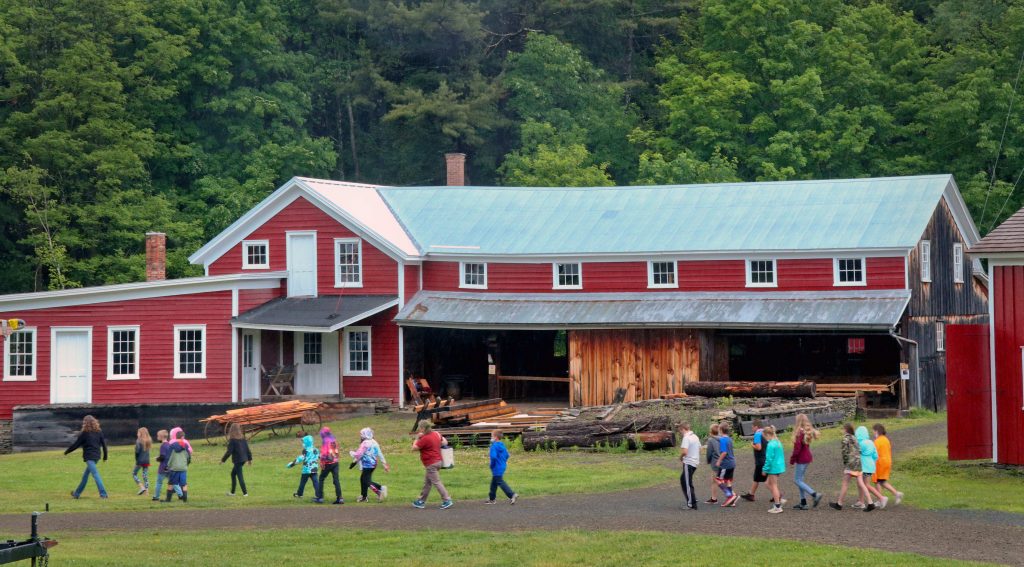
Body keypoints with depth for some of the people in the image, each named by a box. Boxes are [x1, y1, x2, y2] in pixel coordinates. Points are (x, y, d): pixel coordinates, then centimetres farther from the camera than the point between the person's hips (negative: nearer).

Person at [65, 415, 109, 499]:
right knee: (85, 475, 18)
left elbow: (76, 444, -2)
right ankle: (77, 493, 28)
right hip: (96, 456, 7)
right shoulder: (99, 432, 7)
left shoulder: (84, 433, -7)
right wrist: (105, 457, 17)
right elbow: (104, 445, 8)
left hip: (89, 457, -7)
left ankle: (103, 494, -22)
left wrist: (66, 451, 12)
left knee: (95, 475, -12)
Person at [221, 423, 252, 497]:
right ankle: (232, 492, 25)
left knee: (240, 476, -1)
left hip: (237, 460, -8)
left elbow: (229, 452, -16)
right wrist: (250, 459, 21)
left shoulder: (232, 440, -15)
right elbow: (247, 449, 10)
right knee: (233, 474, 20)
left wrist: (223, 460, -5)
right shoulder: (243, 438, 5)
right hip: (243, 459, 8)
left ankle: (245, 493, -1)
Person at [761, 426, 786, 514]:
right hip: (779, 466, 9)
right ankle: (779, 499, 18)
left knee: (774, 486, 1)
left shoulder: (771, 445, -19)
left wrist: (765, 469, -12)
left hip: (773, 468, -9)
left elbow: (769, 459, -20)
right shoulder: (778, 442, 9)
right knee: (769, 484, 20)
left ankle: (777, 507, 4)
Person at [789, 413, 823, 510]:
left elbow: (797, 448, -21)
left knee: (797, 480, -2)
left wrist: (792, 460, -10)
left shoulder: (799, 432, -20)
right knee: (800, 480, 15)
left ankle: (815, 495, -11)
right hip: (807, 457, 9)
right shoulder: (807, 432, 8)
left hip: (801, 459, -9)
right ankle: (803, 503, 18)